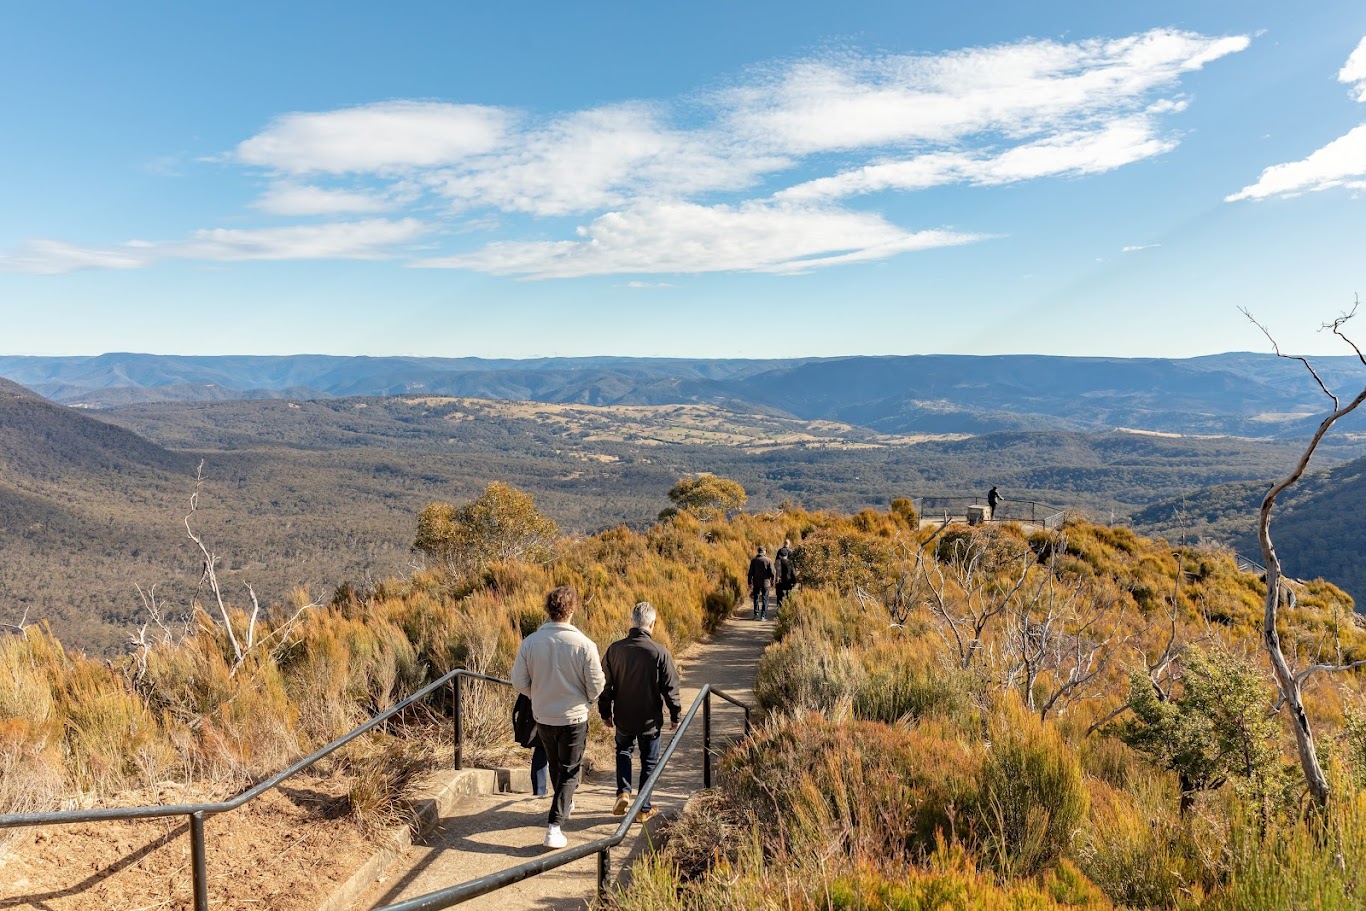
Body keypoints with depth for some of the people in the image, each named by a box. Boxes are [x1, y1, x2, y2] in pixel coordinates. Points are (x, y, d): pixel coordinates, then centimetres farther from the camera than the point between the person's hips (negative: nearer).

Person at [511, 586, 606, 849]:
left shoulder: (530, 642, -12)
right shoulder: (584, 644, -20)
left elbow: (519, 682, -5)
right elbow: (596, 685, -13)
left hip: (542, 717, 4)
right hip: (574, 718, -4)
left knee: (555, 765, 25)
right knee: (570, 771, 10)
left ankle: (565, 803, 47)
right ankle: (554, 825, 1)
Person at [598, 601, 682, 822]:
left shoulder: (614, 649, -9)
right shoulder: (660, 652, -18)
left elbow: (605, 685, 0)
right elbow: (671, 688, -11)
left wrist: (605, 713, 14)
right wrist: (675, 715, 4)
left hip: (623, 717, 3)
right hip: (650, 719, -2)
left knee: (623, 750, 28)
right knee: (649, 762, 14)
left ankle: (623, 792, 12)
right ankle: (644, 808, 21)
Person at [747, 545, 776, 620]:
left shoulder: (753, 560, -1)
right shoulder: (768, 560, -6)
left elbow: (750, 573, 0)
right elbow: (772, 572, -6)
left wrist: (750, 583, 8)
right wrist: (772, 579, 12)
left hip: (756, 583, 1)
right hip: (765, 582, -1)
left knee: (756, 598, 14)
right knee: (765, 599, 5)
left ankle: (756, 613, 5)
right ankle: (763, 616, 1)